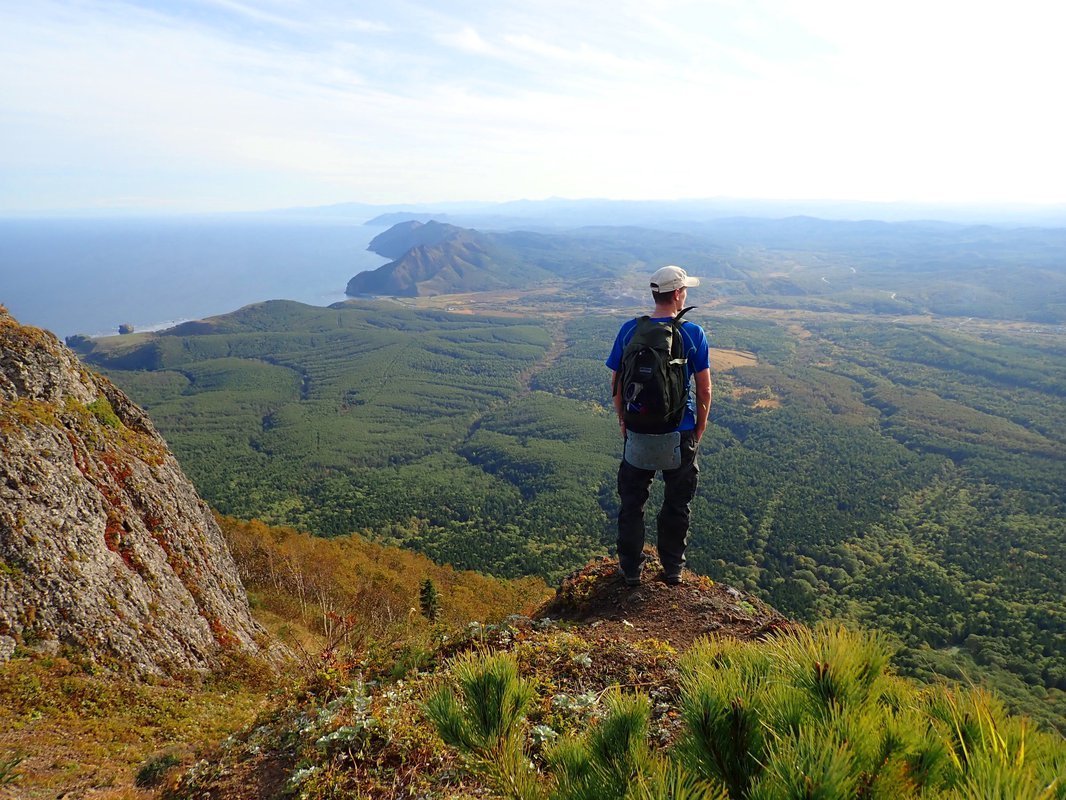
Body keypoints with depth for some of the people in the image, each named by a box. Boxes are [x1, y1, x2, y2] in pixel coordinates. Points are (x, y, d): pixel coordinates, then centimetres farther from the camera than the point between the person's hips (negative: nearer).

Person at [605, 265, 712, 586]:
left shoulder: (629, 330, -7)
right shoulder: (693, 334, -11)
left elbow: (616, 384, -2)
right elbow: (704, 390, -7)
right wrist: (700, 429, 7)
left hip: (638, 431, 1)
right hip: (681, 433, -1)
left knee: (632, 502, 16)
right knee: (677, 504, 17)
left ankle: (631, 569, 26)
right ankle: (673, 568, 30)